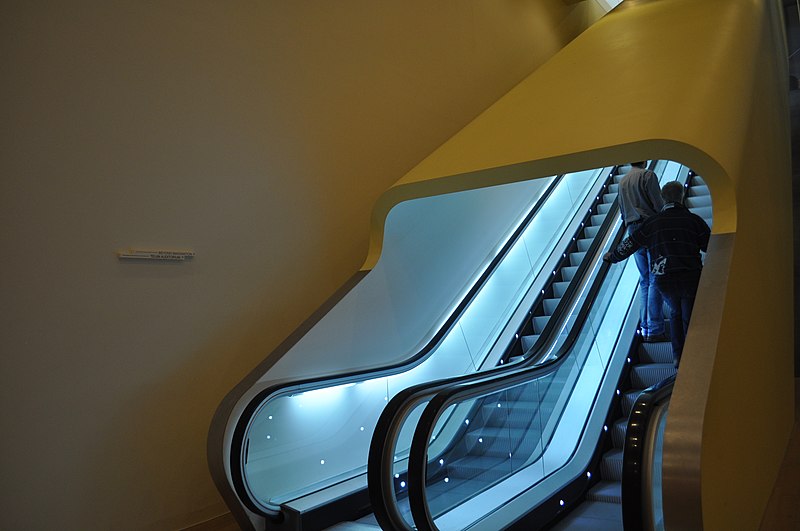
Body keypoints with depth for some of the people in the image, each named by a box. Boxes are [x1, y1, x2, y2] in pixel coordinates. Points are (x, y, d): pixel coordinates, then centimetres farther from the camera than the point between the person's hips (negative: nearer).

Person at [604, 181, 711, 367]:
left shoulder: (652, 222, 5)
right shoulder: (693, 220, 0)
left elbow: (629, 245, 11)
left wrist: (611, 256, 27)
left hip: (664, 281, 2)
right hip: (690, 279, -2)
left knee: (675, 313, 24)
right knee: (690, 319, 13)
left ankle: (677, 356, 20)